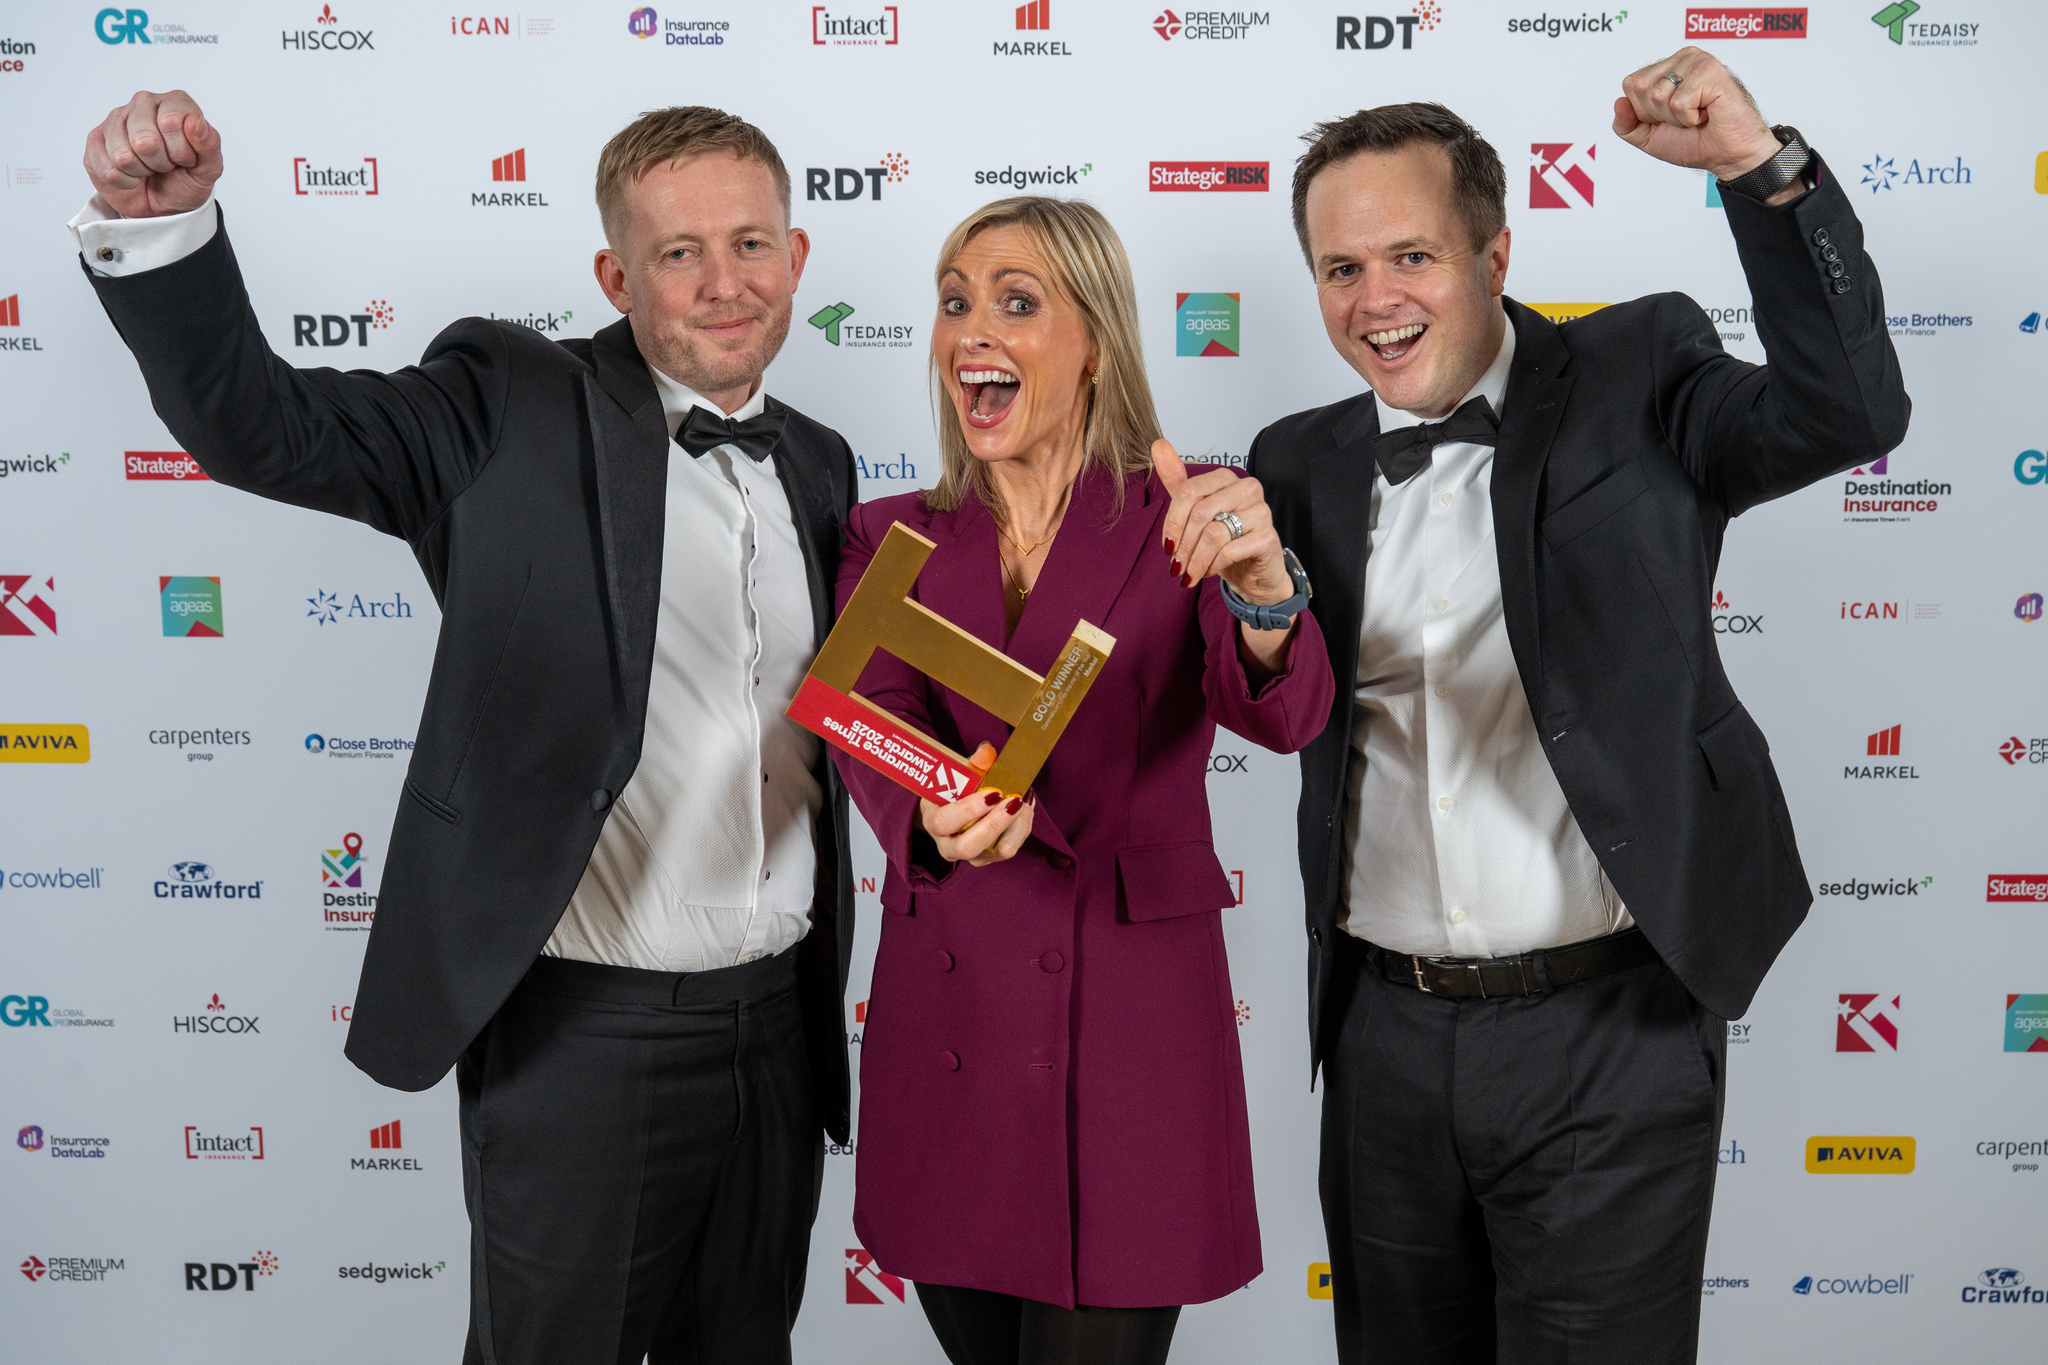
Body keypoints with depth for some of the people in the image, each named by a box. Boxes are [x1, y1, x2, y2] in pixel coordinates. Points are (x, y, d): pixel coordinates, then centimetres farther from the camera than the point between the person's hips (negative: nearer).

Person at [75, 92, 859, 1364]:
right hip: (584, 1024, -5)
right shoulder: (515, 408, -8)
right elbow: (257, 425, -19)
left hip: (780, 1019, 5)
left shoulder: (817, 463, 8)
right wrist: (159, 222, -35)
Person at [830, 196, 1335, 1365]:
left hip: (1131, 1029, -3)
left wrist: (1265, 594, -41)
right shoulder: (891, 538, 5)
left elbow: (1284, 716, -18)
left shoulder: (1189, 520, -3)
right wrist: (934, 821, -33)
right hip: (942, 1028, 3)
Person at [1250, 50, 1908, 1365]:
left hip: (1605, 1027, -4)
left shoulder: (1631, 383, -1)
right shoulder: (1306, 463, 8)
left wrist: (1763, 165, -24)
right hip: (1386, 1034, 4)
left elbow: (1848, 412, -16)